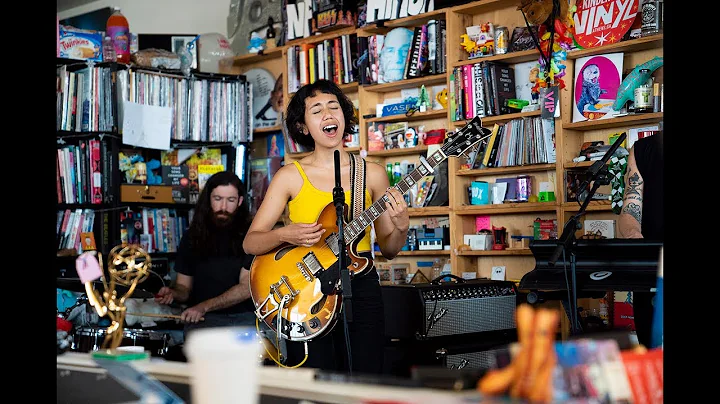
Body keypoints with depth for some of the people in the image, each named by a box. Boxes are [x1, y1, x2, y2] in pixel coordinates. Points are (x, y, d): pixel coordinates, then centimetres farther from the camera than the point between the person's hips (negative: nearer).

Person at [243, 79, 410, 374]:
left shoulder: (372, 174, 5)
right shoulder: (290, 176, 1)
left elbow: (388, 250, 10)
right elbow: (250, 243, 1)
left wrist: (401, 227, -10)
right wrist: (285, 235, -18)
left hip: (360, 287, 2)